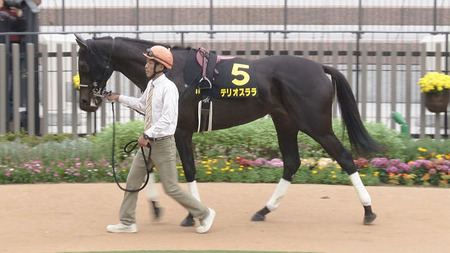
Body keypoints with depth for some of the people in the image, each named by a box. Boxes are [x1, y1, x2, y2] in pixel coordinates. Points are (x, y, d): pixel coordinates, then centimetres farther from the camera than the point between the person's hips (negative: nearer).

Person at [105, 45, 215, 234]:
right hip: (148, 143, 9)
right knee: (132, 181, 9)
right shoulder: (151, 85, 9)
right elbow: (142, 105, 29)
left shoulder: (168, 88, -18)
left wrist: (147, 134, -30)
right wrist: (120, 98, 28)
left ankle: (204, 214, 11)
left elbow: (167, 118, -28)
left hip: (163, 144, -9)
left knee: (171, 188, -4)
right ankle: (127, 223, 18)